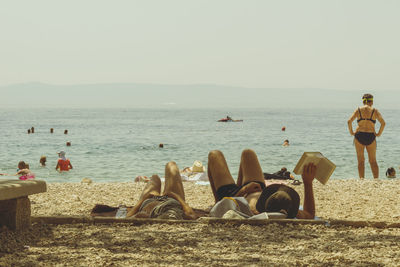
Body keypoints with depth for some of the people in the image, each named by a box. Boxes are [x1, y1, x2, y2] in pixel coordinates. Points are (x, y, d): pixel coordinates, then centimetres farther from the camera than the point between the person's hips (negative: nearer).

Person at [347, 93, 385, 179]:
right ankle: (376, 179, -1)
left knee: (361, 161, 6)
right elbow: (383, 123, -8)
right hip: (371, 136, 0)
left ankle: (362, 179, -2)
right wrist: (379, 133, 3)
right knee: (373, 161, 10)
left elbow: (349, 121, -8)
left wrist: (351, 132, 3)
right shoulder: (375, 111, 4)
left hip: (359, 136, 0)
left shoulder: (358, 110, 5)